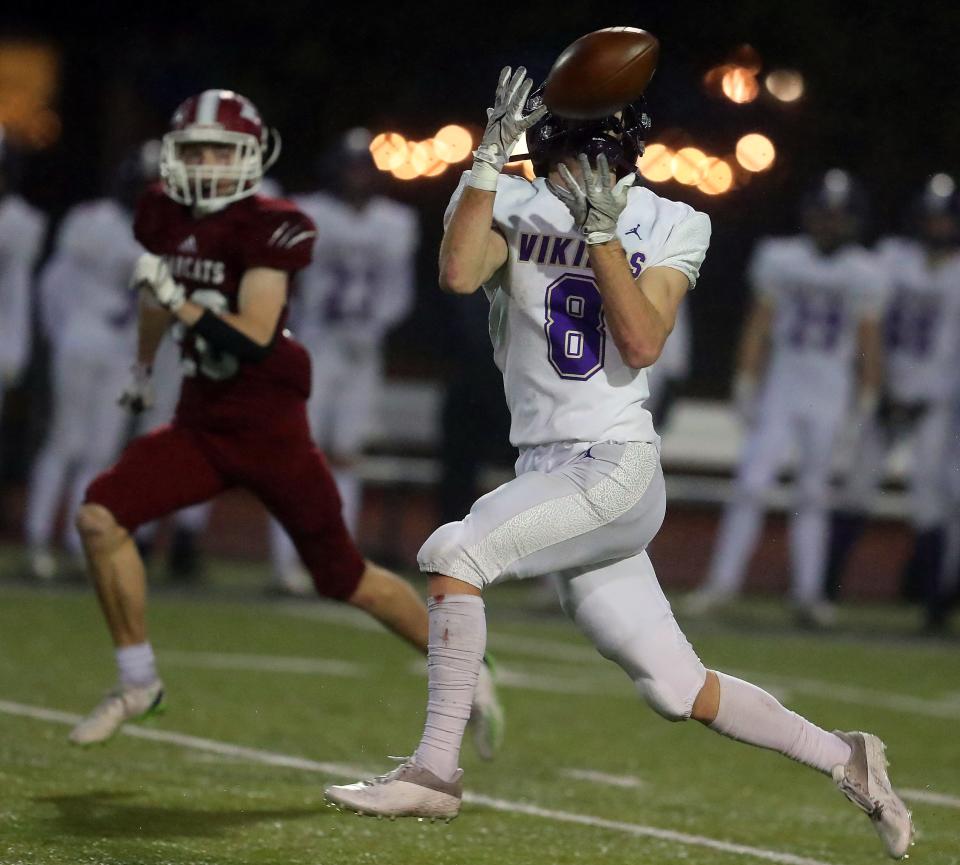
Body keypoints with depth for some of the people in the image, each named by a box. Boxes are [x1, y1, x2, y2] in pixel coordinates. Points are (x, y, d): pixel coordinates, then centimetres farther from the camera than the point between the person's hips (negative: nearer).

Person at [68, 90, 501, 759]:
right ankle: (138, 683, 1)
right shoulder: (167, 217, 3)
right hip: (200, 425, 6)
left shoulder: (268, 229, -17)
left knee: (345, 579, 4)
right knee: (101, 517, -14)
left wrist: (177, 298, -27)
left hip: (270, 429, -6)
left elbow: (254, 339, -25)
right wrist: (143, 365, 41)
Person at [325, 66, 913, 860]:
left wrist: (601, 232, -18)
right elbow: (458, 274, -16)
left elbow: (642, 345, -12)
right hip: (546, 472, 4)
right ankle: (841, 759, 22)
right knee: (678, 689, 6)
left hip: (617, 468, -4)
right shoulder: (516, 207, 4)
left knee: (453, 551, -23)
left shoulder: (668, 227, 0)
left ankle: (435, 769, -16)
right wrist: (492, 155, -20)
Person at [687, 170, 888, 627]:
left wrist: (866, 401, 2)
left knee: (813, 496, 5)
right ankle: (723, 580, -2)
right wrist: (746, 382, -2)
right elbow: (759, 325, 3)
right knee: (751, 485, -8)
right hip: (782, 387, 0)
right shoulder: (780, 259, 0)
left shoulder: (864, 275, 1)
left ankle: (807, 591, 9)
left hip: (831, 396, 0)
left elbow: (868, 343, 5)